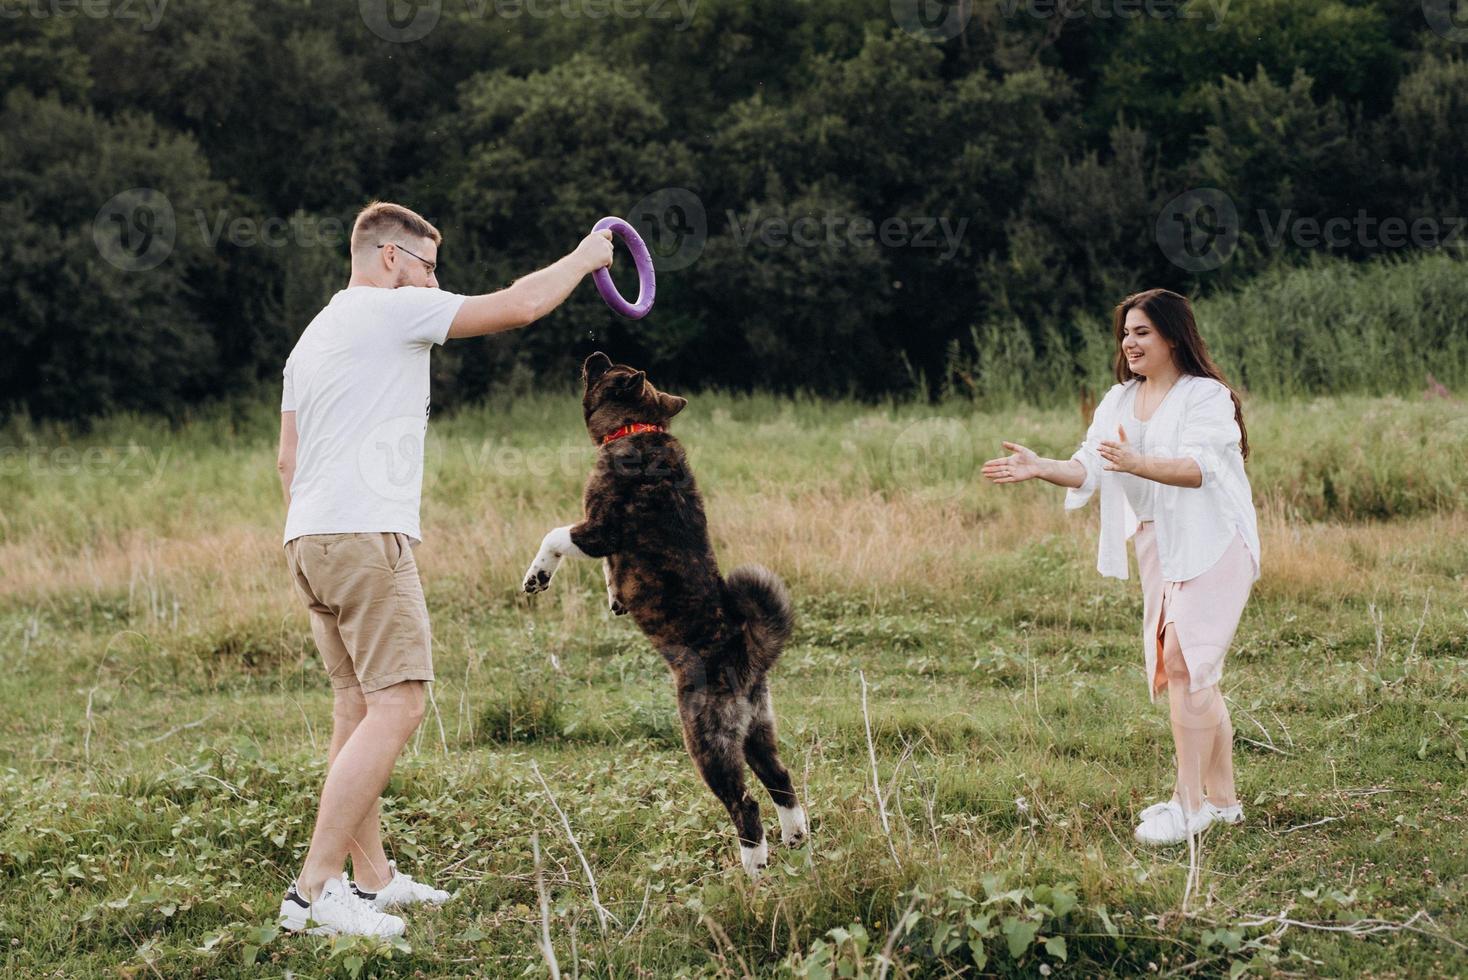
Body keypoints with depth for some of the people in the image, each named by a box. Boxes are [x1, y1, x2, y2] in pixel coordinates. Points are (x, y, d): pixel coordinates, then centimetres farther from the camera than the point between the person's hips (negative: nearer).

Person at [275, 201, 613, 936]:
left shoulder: (313, 338, 22)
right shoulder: (393, 309, -4)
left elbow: (288, 457, 21)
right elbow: (519, 305, -5)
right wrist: (583, 259, 11)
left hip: (310, 539, 10)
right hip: (365, 537, -10)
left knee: (358, 710, 13)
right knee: (395, 708, -11)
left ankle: (371, 877, 18)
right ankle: (314, 891, -17)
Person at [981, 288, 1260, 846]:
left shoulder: (1207, 396, -8)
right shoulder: (1118, 402, 13)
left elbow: (1197, 467, -23)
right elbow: (1088, 470, 5)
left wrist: (1137, 463, -39)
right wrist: (1038, 468, -13)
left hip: (1211, 544, -8)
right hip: (1156, 545, 8)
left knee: (1183, 660, -17)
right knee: (1190, 674, 9)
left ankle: (1189, 802, -17)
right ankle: (1222, 799, 17)